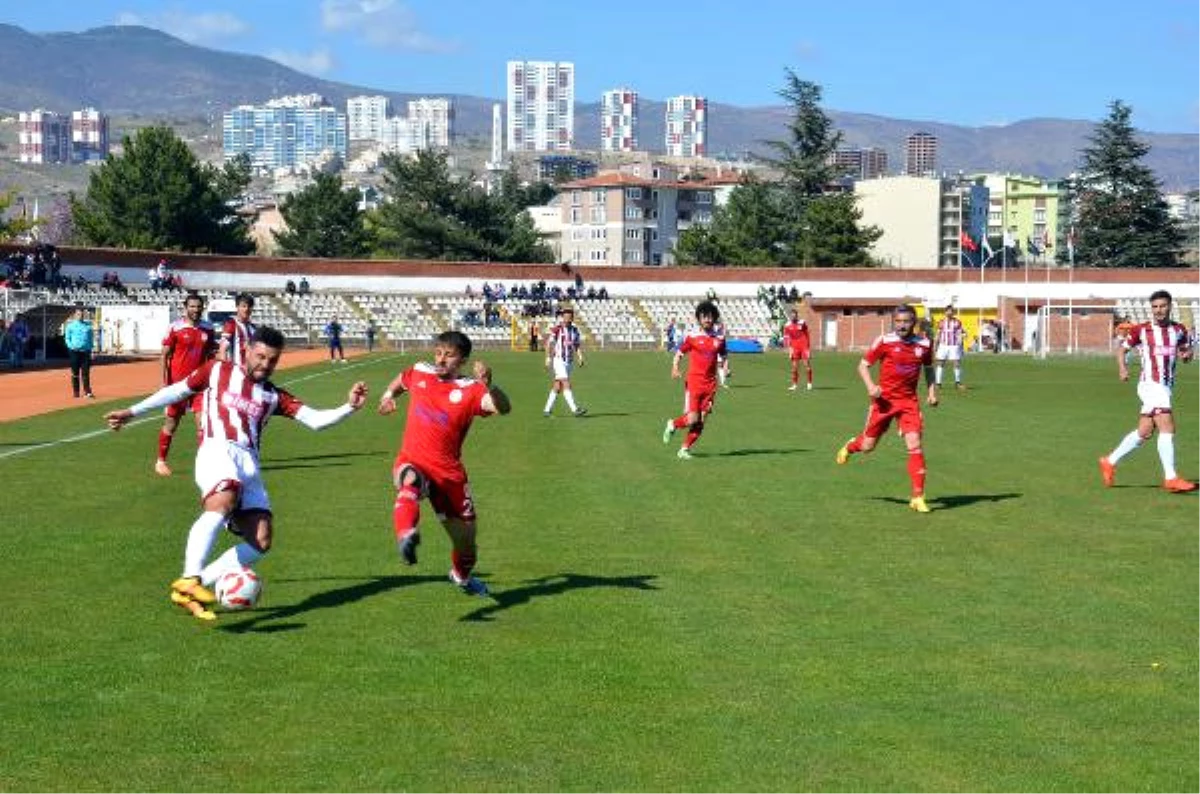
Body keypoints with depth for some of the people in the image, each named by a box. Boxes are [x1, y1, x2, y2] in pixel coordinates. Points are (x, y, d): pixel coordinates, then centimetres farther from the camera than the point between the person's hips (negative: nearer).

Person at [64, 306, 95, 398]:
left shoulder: (88, 325, 9)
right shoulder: (71, 326, 2)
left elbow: (91, 337, 14)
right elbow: (67, 338, 3)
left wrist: (90, 347, 2)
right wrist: (71, 346, -13)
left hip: (86, 352, 2)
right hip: (74, 352, -2)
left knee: (86, 372, -1)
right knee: (75, 373, 2)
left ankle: (87, 392, -1)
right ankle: (76, 393, 7)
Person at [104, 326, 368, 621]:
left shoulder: (273, 396, 22)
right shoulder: (217, 371, 16)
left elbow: (315, 420, 12)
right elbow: (177, 391, 23)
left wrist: (349, 407, -4)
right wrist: (132, 412, 24)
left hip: (249, 465, 5)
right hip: (217, 451, -5)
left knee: (260, 542, -9)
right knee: (224, 500, -37)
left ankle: (188, 592, -2)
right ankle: (189, 579, -48)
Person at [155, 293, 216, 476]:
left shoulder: (208, 329, 6)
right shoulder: (175, 328, -8)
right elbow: (164, 356, -6)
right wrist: (164, 382, -11)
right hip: (178, 382, -3)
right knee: (171, 423, 5)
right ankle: (161, 461, 18)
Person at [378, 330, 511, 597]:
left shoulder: (470, 390, -8)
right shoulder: (420, 372, 4)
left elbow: (503, 408, -28)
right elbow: (401, 380, 30)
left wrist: (489, 385, -46)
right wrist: (389, 394, 12)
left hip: (449, 472, 0)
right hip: (412, 462, 0)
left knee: (464, 533, 14)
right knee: (410, 482, -39)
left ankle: (462, 575, 46)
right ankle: (406, 535, -63)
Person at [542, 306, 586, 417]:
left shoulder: (574, 330, 9)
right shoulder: (557, 329, -9)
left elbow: (578, 345, 11)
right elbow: (549, 343, -6)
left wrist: (580, 357, -6)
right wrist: (548, 358, -13)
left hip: (569, 362, 7)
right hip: (558, 361, -7)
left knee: (557, 387, 10)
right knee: (566, 384, -16)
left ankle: (547, 409, 18)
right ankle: (574, 409, -23)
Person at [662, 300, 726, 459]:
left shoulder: (719, 339, 7)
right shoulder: (692, 337, -3)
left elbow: (721, 358, 20)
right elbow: (679, 354, 5)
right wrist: (675, 368, -14)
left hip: (710, 385, 4)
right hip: (693, 382, -4)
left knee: (701, 421, 0)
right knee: (692, 419, -11)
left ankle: (685, 449, 12)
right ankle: (673, 425, 20)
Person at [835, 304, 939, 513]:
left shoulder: (924, 344, 0)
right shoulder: (884, 342, -9)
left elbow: (929, 368, 19)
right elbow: (863, 365, -2)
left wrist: (932, 391, 5)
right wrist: (870, 386, -19)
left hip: (909, 401, 1)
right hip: (885, 399, -1)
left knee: (915, 445, -13)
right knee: (868, 446, 9)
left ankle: (918, 497, -6)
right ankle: (850, 446, 49)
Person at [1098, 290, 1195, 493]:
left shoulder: (1179, 330, 9)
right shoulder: (1141, 330, -3)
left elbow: (1187, 349, 19)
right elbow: (1122, 349, 5)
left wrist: (1186, 354, -5)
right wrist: (1122, 368, -12)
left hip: (1167, 387, 6)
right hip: (1151, 384, -6)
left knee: (1144, 433, 11)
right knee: (1167, 428, -16)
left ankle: (1110, 462, 26)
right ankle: (1170, 478, -13)